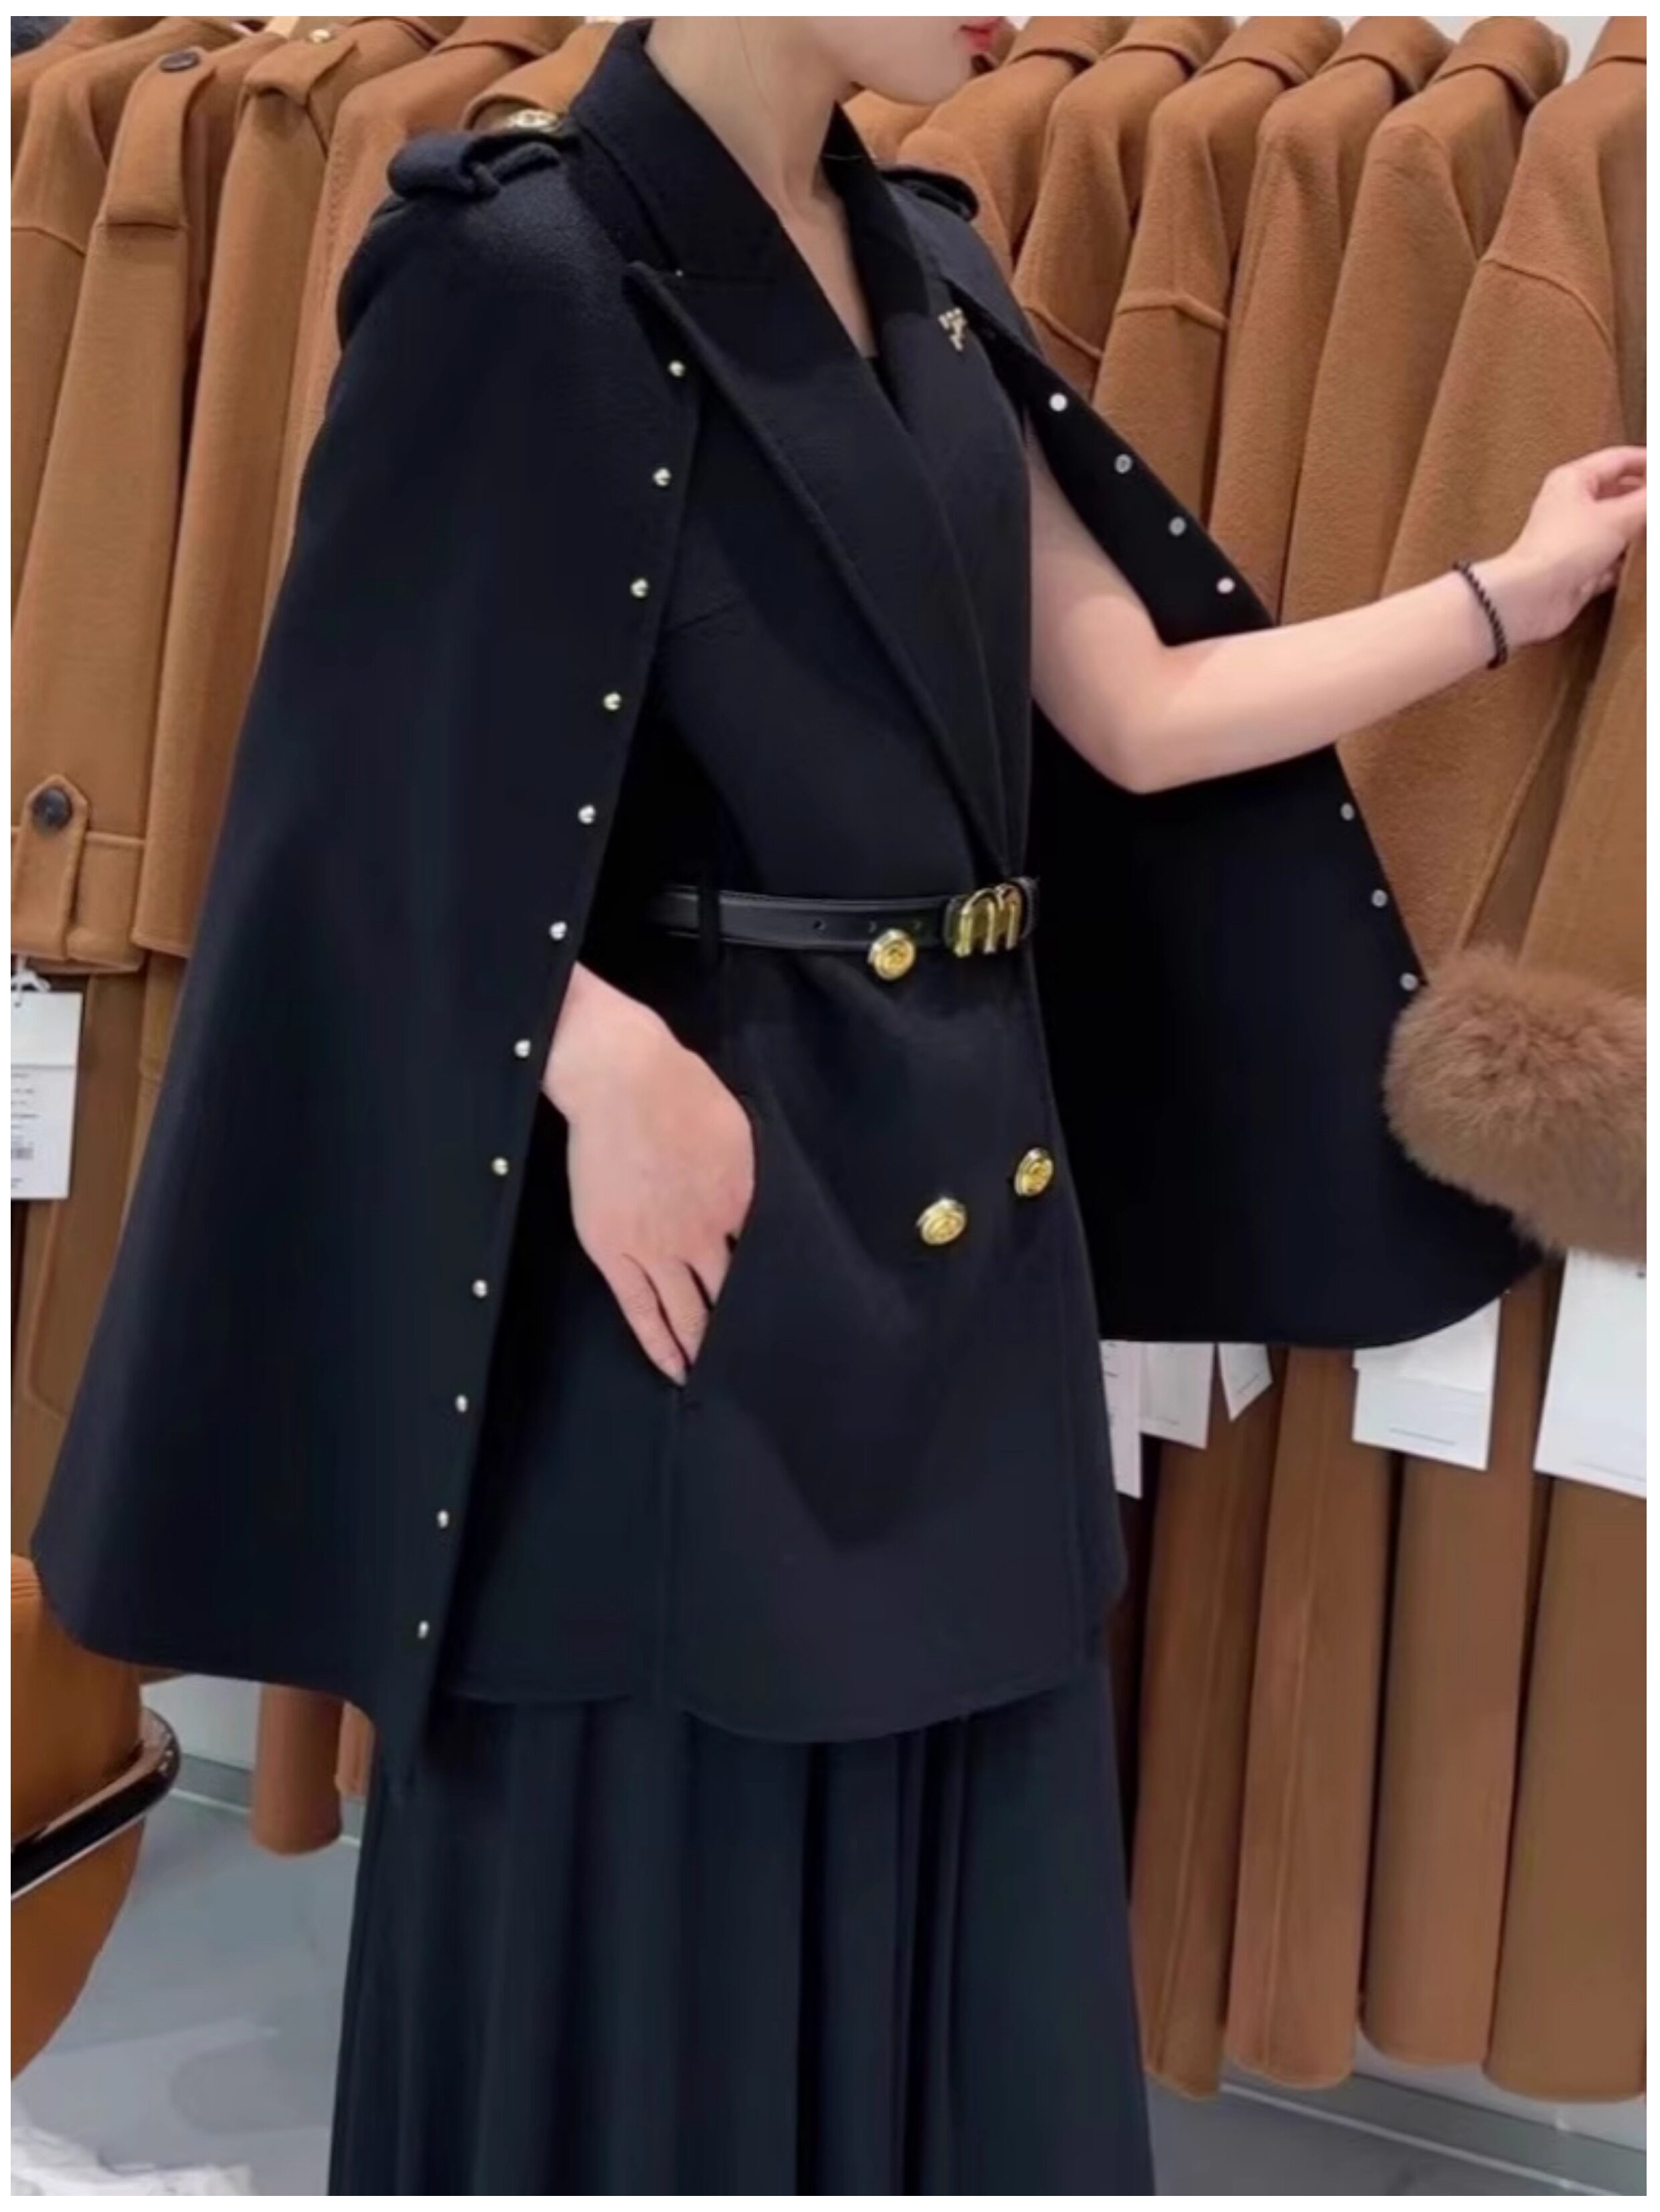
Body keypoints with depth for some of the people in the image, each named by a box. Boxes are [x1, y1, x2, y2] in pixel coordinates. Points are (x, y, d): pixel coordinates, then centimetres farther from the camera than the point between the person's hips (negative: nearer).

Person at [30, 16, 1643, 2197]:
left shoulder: (927, 270, 11)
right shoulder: (527, 269, -11)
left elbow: (1138, 714, 11)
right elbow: (384, 782, -12)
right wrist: (595, 1059, -24)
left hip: (955, 1192, 7)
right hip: (699, 1194, -7)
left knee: (951, 1910, 17)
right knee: (653, 1909, 8)